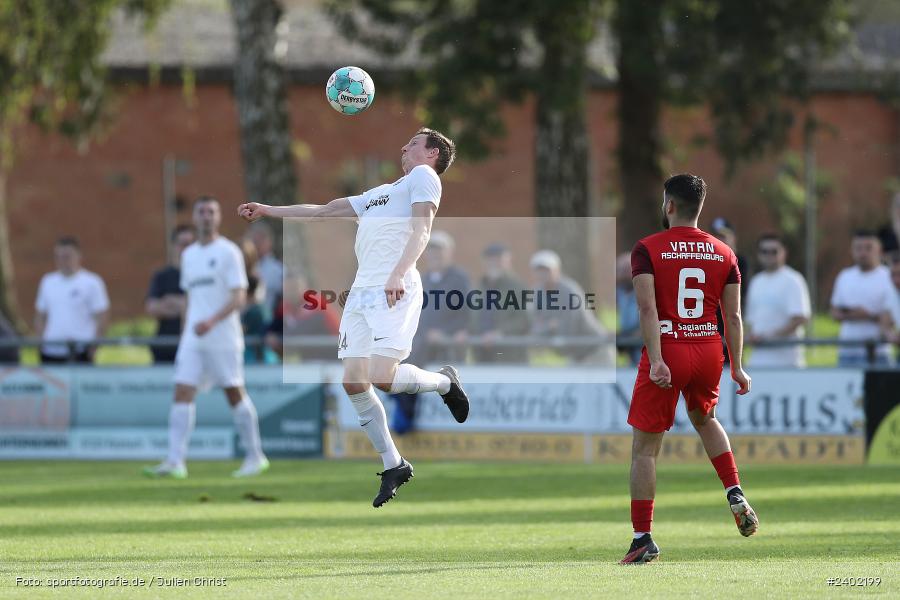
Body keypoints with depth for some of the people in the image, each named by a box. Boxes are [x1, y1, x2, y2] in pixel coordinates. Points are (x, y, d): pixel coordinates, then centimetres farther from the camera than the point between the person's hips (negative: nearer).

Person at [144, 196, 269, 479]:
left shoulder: (228, 252, -5)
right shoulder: (189, 255, 14)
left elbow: (239, 297, -12)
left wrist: (212, 321, -24)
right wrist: (187, 330, 17)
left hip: (224, 337, -6)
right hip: (192, 339, 6)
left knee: (235, 393, 0)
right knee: (182, 394, -6)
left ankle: (255, 456, 12)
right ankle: (175, 461, -10)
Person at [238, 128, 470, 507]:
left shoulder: (424, 176, 6)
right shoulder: (379, 194, 30)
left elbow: (421, 230, -8)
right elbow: (322, 211, 35)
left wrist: (398, 274, -23)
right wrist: (267, 211, 34)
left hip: (395, 291, -8)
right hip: (361, 292, 8)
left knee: (382, 376, -22)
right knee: (353, 383, -3)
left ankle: (444, 382, 7)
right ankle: (393, 465, 6)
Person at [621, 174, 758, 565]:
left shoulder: (647, 250, -5)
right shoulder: (723, 254, 7)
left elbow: (648, 308, -15)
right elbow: (733, 316, 6)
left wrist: (656, 360, -20)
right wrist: (736, 367, 11)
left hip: (666, 354, -4)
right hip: (709, 352, 4)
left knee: (645, 448, 4)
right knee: (704, 418, 33)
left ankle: (643, 539, 1)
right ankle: (735, 495, 16)